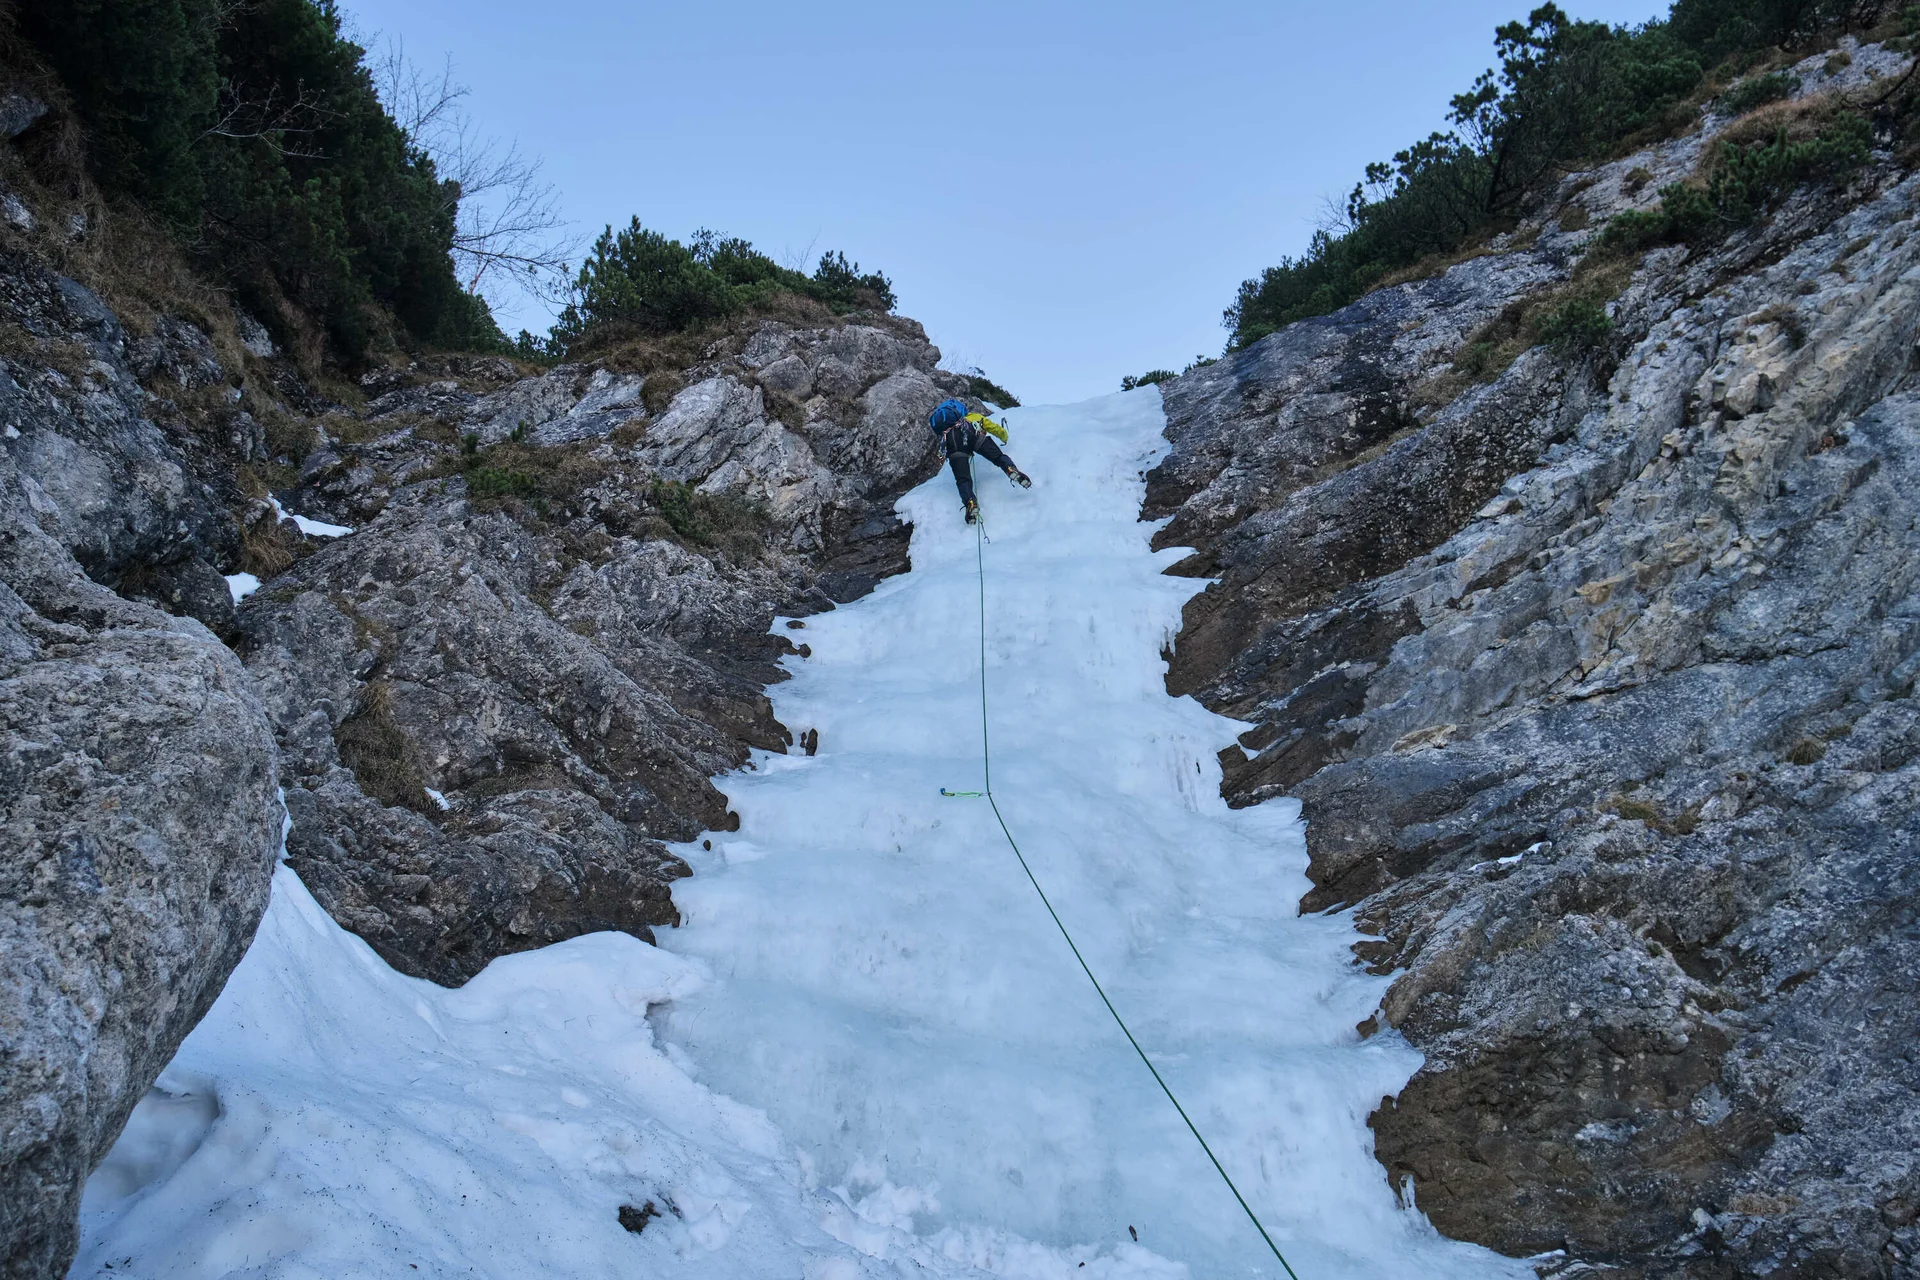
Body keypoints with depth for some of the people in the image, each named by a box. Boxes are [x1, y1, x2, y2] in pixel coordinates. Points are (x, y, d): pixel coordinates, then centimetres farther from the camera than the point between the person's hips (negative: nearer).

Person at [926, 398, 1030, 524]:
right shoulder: (977, 417, 40)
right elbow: (1000, 431, 45)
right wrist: (1005, 439, 68)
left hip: (950, 442, 2)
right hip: (970, 433, -2)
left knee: (963, 480, -5)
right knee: (998, 457, 5)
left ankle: (970, 503, -30)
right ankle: (1011, 469, -26)